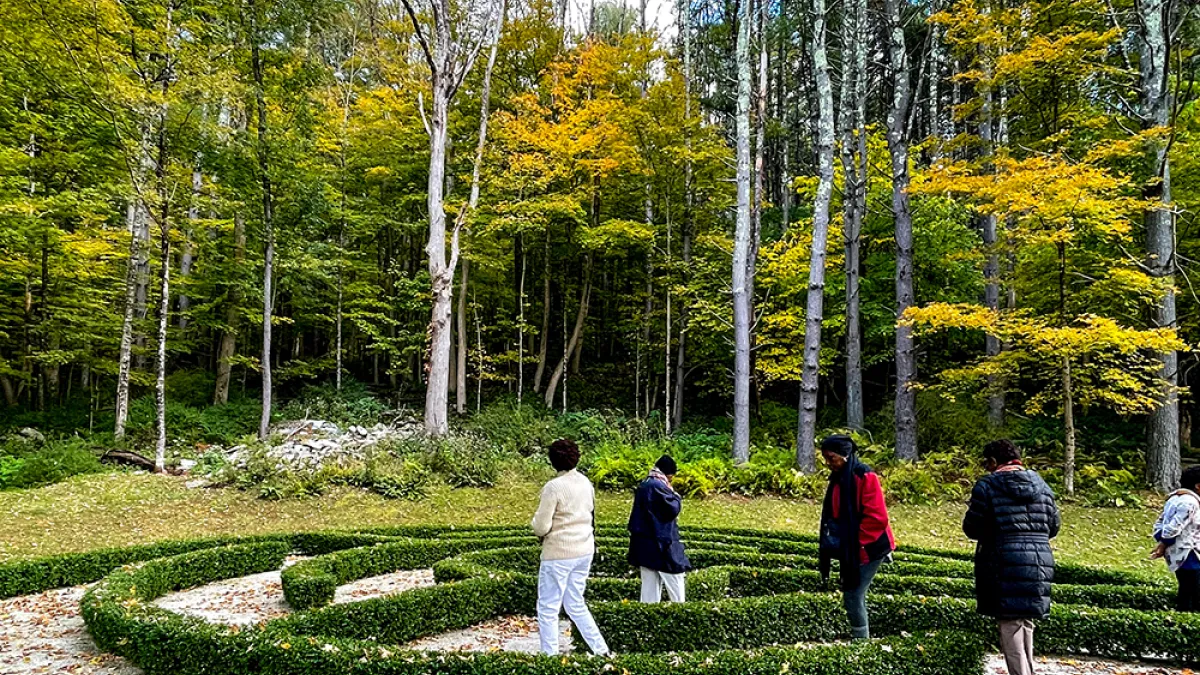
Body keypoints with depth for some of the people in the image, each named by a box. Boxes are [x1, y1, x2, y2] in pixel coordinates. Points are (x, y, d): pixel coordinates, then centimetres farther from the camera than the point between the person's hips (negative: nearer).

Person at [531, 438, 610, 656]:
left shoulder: (553, 487, -17)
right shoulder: (586, 483, 3)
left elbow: (541, 527, -17)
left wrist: (536, 521, 4)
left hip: (558, 554, -7)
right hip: (584, 551, 7)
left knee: (548, 608, 6)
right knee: (576, 605, 17)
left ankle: (549, 655, 10)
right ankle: (601, 650, 15)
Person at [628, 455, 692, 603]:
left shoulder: (644, 485, 13)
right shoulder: (658, 486, -17)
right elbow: (673, 509, -17)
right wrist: (673, 492, -2)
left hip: (644, 543, 9)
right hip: (660, 543, -9)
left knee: (649, 584, 10)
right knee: (675, 582, 1)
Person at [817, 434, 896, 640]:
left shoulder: (865, 477, -17)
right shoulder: (838, 478, 9)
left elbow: (877, 517, -20)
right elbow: (833, 514, 17)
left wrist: (856, 542, -16)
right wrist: (832, 539, 4)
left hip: (867, 549, -8)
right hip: (849, 550, 8)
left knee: (853, 596, -7)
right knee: (850, 594, 12)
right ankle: (858, 638, 23)